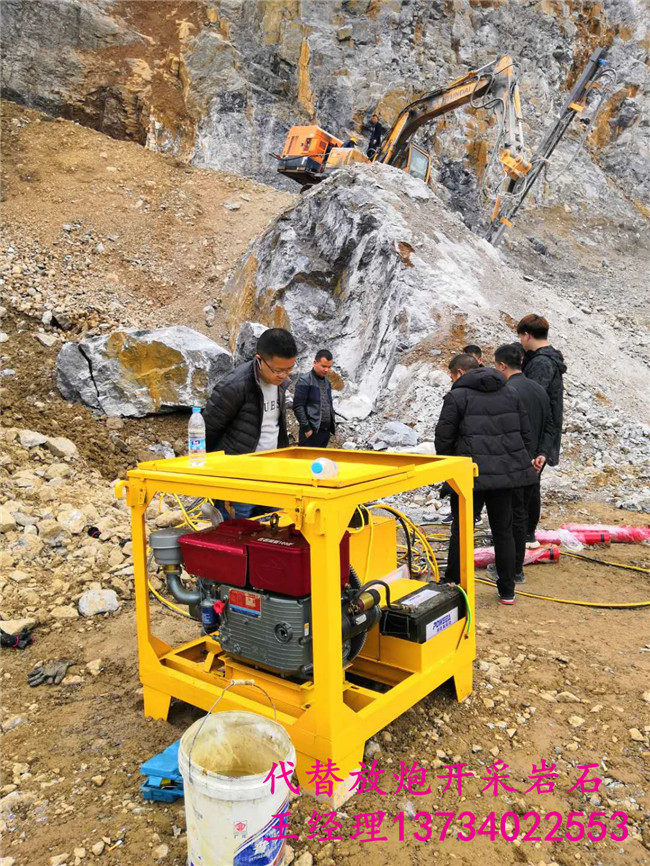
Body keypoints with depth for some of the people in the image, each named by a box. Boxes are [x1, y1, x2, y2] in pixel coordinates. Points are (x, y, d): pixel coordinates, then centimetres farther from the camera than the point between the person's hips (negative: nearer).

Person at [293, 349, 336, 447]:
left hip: (326, 431, 7)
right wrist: (306, 428, -15)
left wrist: (332, 425, 14)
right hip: (311, 431, -7)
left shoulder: (327, 382, 15)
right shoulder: (305, 381, -8)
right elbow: (298, 407, -12)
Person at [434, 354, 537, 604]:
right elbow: (525, 433, 13)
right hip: (506, 472, 5)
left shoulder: (457, 396, -5)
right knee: (503, 531, 14)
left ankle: (452, 585, 16)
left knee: (461, 531, 7)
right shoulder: (510, 393, 13)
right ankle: (507, 591, 22)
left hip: (471, 474, -5)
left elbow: (443, 438, -5)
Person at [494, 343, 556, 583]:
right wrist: (542, 454, 3)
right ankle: (517, 563, 28)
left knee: (514, 516, 2)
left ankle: (515, 571, 11)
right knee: (522, 513, 17)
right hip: (532, 466, 8)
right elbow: (549, 427, 11)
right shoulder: (539, 390, 10)